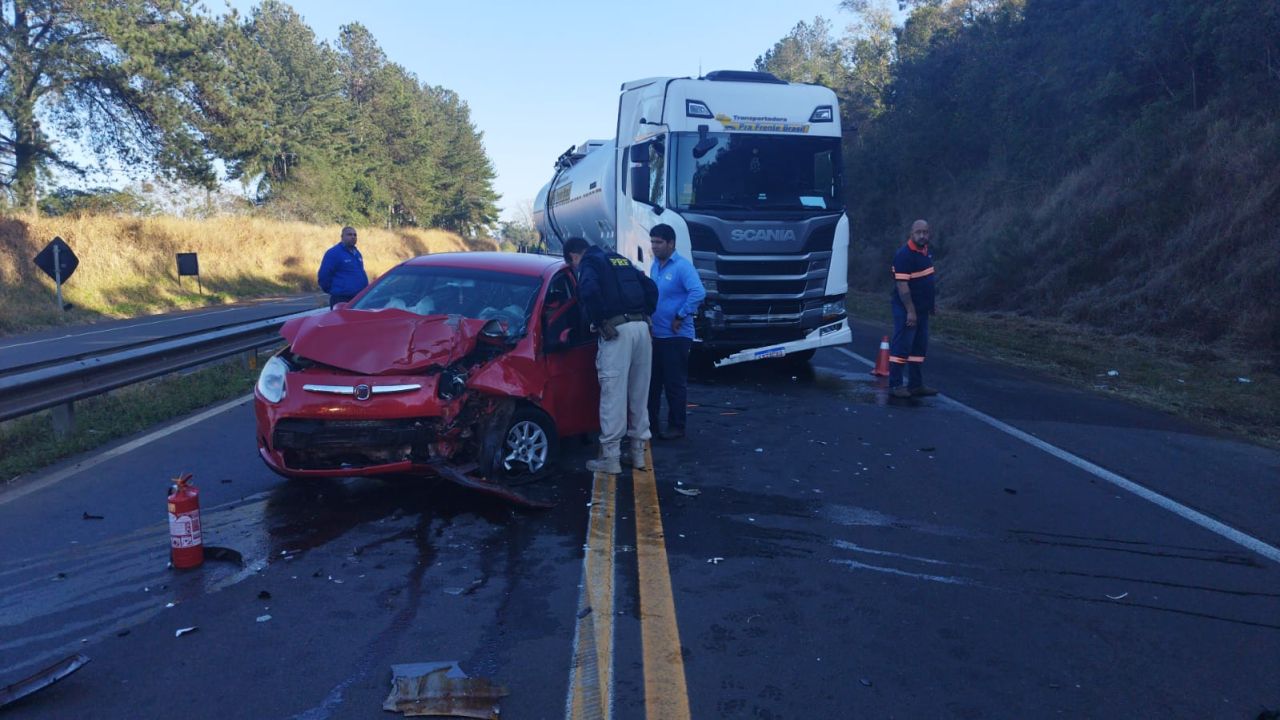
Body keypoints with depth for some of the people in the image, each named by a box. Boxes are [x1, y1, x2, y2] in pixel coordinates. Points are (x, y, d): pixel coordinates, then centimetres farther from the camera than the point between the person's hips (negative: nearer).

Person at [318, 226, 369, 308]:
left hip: (359, 298, 8)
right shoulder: (333, 253, -8)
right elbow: (323, 275, -10)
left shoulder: (357, 253, 18)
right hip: (341, 299, -8)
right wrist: (333, 290, -2)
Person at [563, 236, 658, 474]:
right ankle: (638, 453, 21)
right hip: (641, 327, 7)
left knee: (613, 395, -4)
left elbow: (589, 291, -18)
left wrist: (599, 322, -7)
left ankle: (610, 458, -2)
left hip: (617, 330, -7)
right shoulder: (619, 260, 25)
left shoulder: (589, 263, 3)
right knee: (639, 394, 14)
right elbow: (650, 287, 21)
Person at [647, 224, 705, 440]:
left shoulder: (682, 266, -14)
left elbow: (698, 292, -26)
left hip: (675, 336, -8)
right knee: (652, 380, 14)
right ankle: (650, 420, 25)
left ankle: (676, 426, 9)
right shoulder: (655, 266, 11)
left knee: (675, 383, 0)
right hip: (655, 334, 8)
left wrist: (680, 316, -22)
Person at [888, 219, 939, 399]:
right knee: (901, 346, -5)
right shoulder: (904, 255, -17)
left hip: (922, 308, 9)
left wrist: (930, 305, 18)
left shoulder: (926, 251, 10)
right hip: (907, 309, -9)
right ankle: (894, 385, 1)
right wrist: (910, 311, -23)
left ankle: (915, 385, 19)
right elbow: (902, 285, -21)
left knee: (919, 347, 12)